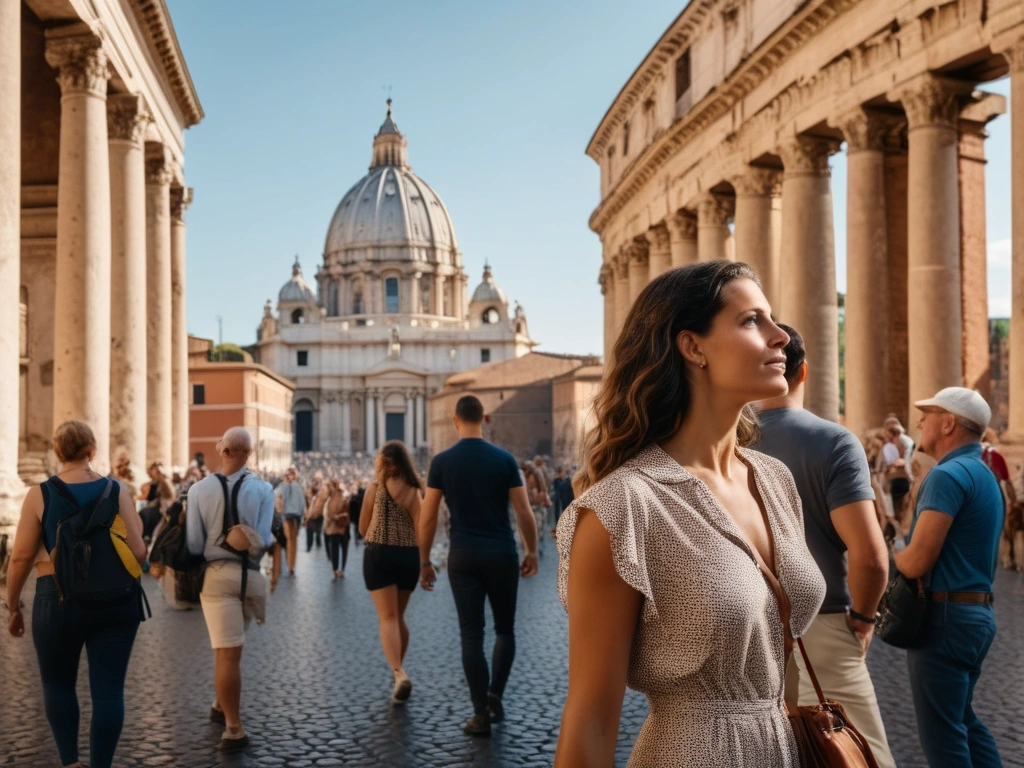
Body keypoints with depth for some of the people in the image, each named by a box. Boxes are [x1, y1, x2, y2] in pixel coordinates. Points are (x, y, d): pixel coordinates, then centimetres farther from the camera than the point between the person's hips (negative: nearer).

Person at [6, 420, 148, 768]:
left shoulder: (40, 495, -3)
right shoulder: (117, 491, -1)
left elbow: (21, 557, -3)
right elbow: (138, 553, -3)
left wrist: (13, 604, 9)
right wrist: (137, 528, 18)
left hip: (59, 600, 0)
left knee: (57, 683, 19)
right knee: (108, 689, 5)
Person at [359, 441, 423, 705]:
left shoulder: (375, 486, -2)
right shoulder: (413, 490, 1)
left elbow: (363, 528, 4)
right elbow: (420, 528, -5)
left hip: (378, 554, -2)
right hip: (408, 555, 3)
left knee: (387, 618, -5)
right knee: (399, 617, 18)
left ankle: (399, 674, -23)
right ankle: (399, 671, 27)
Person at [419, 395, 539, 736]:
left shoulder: (442, 461, -2)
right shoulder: (504, 459, -2)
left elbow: (428, 518, -2)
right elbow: (524, 512, -2)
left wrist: (424, 562, 7)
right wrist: (531, 551, 11)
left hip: (463, 558, 0)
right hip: (502, 555, 0)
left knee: (472, 635, 4)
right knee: (505, 628, 17)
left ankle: (481, 714, 6)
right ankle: (495, 695, 6)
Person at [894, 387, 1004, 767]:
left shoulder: (948, 475, -17)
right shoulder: (985, 474, 14)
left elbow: (916, 562, -23)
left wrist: (893, 554, -2)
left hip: (946, 617, -10)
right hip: (978, 612, 10)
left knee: (942, 734, -1)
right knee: (962, 719, 22)